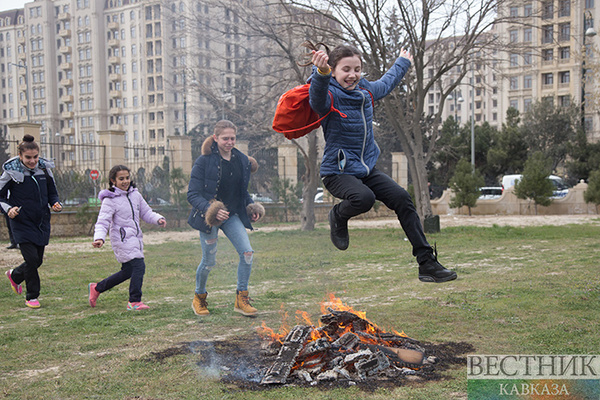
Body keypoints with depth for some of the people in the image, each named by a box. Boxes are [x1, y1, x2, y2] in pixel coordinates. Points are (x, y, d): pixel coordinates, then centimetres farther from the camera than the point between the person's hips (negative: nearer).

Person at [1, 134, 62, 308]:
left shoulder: (44, 169, 2)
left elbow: (52, 192, 13)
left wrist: (56, 204, -7)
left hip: (42, 222, 5)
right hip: (22, 223, -4)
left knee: (38, 260, 11)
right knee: (31, 258, -11)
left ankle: (15, 276, 43)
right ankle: (32, 297, 9)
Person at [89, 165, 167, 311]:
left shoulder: (135, 194, 10)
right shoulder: (110, 200, -9)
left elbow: (146, 212, 16)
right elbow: (103, 222, -14)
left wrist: (158, 219, -3)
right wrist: (99, 238, -31)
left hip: (135, 238, 8)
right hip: (122, 240, -8)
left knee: (128, 271, 14)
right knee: (138, 266, -19)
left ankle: (96, 288, 32)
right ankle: (134, 302, -7)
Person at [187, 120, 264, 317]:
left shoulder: (242, 160, 3)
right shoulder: (204, 161, -13)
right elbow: (193, 194, -15)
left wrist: (251, 207, 1)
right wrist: (210, 209, -30)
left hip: (232, 215, 4)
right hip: (210, 217, -4)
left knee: (247, 253, -11)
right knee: (209, 261, 4)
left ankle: (241, 300, 3)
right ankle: (199, 298, 31)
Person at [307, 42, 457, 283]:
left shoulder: (367, 91, 9)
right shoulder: (330, 95, -12)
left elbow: (387, 82, 32)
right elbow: (318, 97, -39)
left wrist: (403, 62, 48)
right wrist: (321, 73, -60)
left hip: (368, 169, 7)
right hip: (337, 171, -7)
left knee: (402, 199, -8)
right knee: (363, 198, -35)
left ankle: (427, 263, 1)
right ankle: (338, 217, 4)